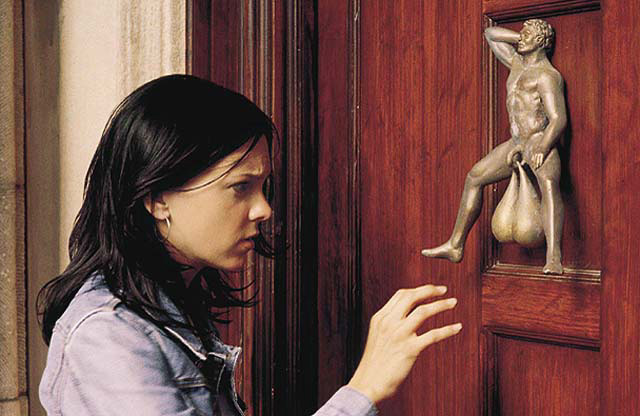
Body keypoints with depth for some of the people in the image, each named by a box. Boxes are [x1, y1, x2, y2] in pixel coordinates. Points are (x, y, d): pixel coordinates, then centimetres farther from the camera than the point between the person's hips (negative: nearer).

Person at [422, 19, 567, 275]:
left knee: (548, 183, -35)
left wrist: (541, 151, -30)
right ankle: (455, 246, 22)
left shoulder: (547, 75, -8)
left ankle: (554, 261, -51)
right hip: (518, 143, 10)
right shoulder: (517, 63, 19)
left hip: (540, 140, -9)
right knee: (474, 177, 14)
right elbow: (490, 34, 31)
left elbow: (558, 119, -18)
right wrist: (524, 39, 19)